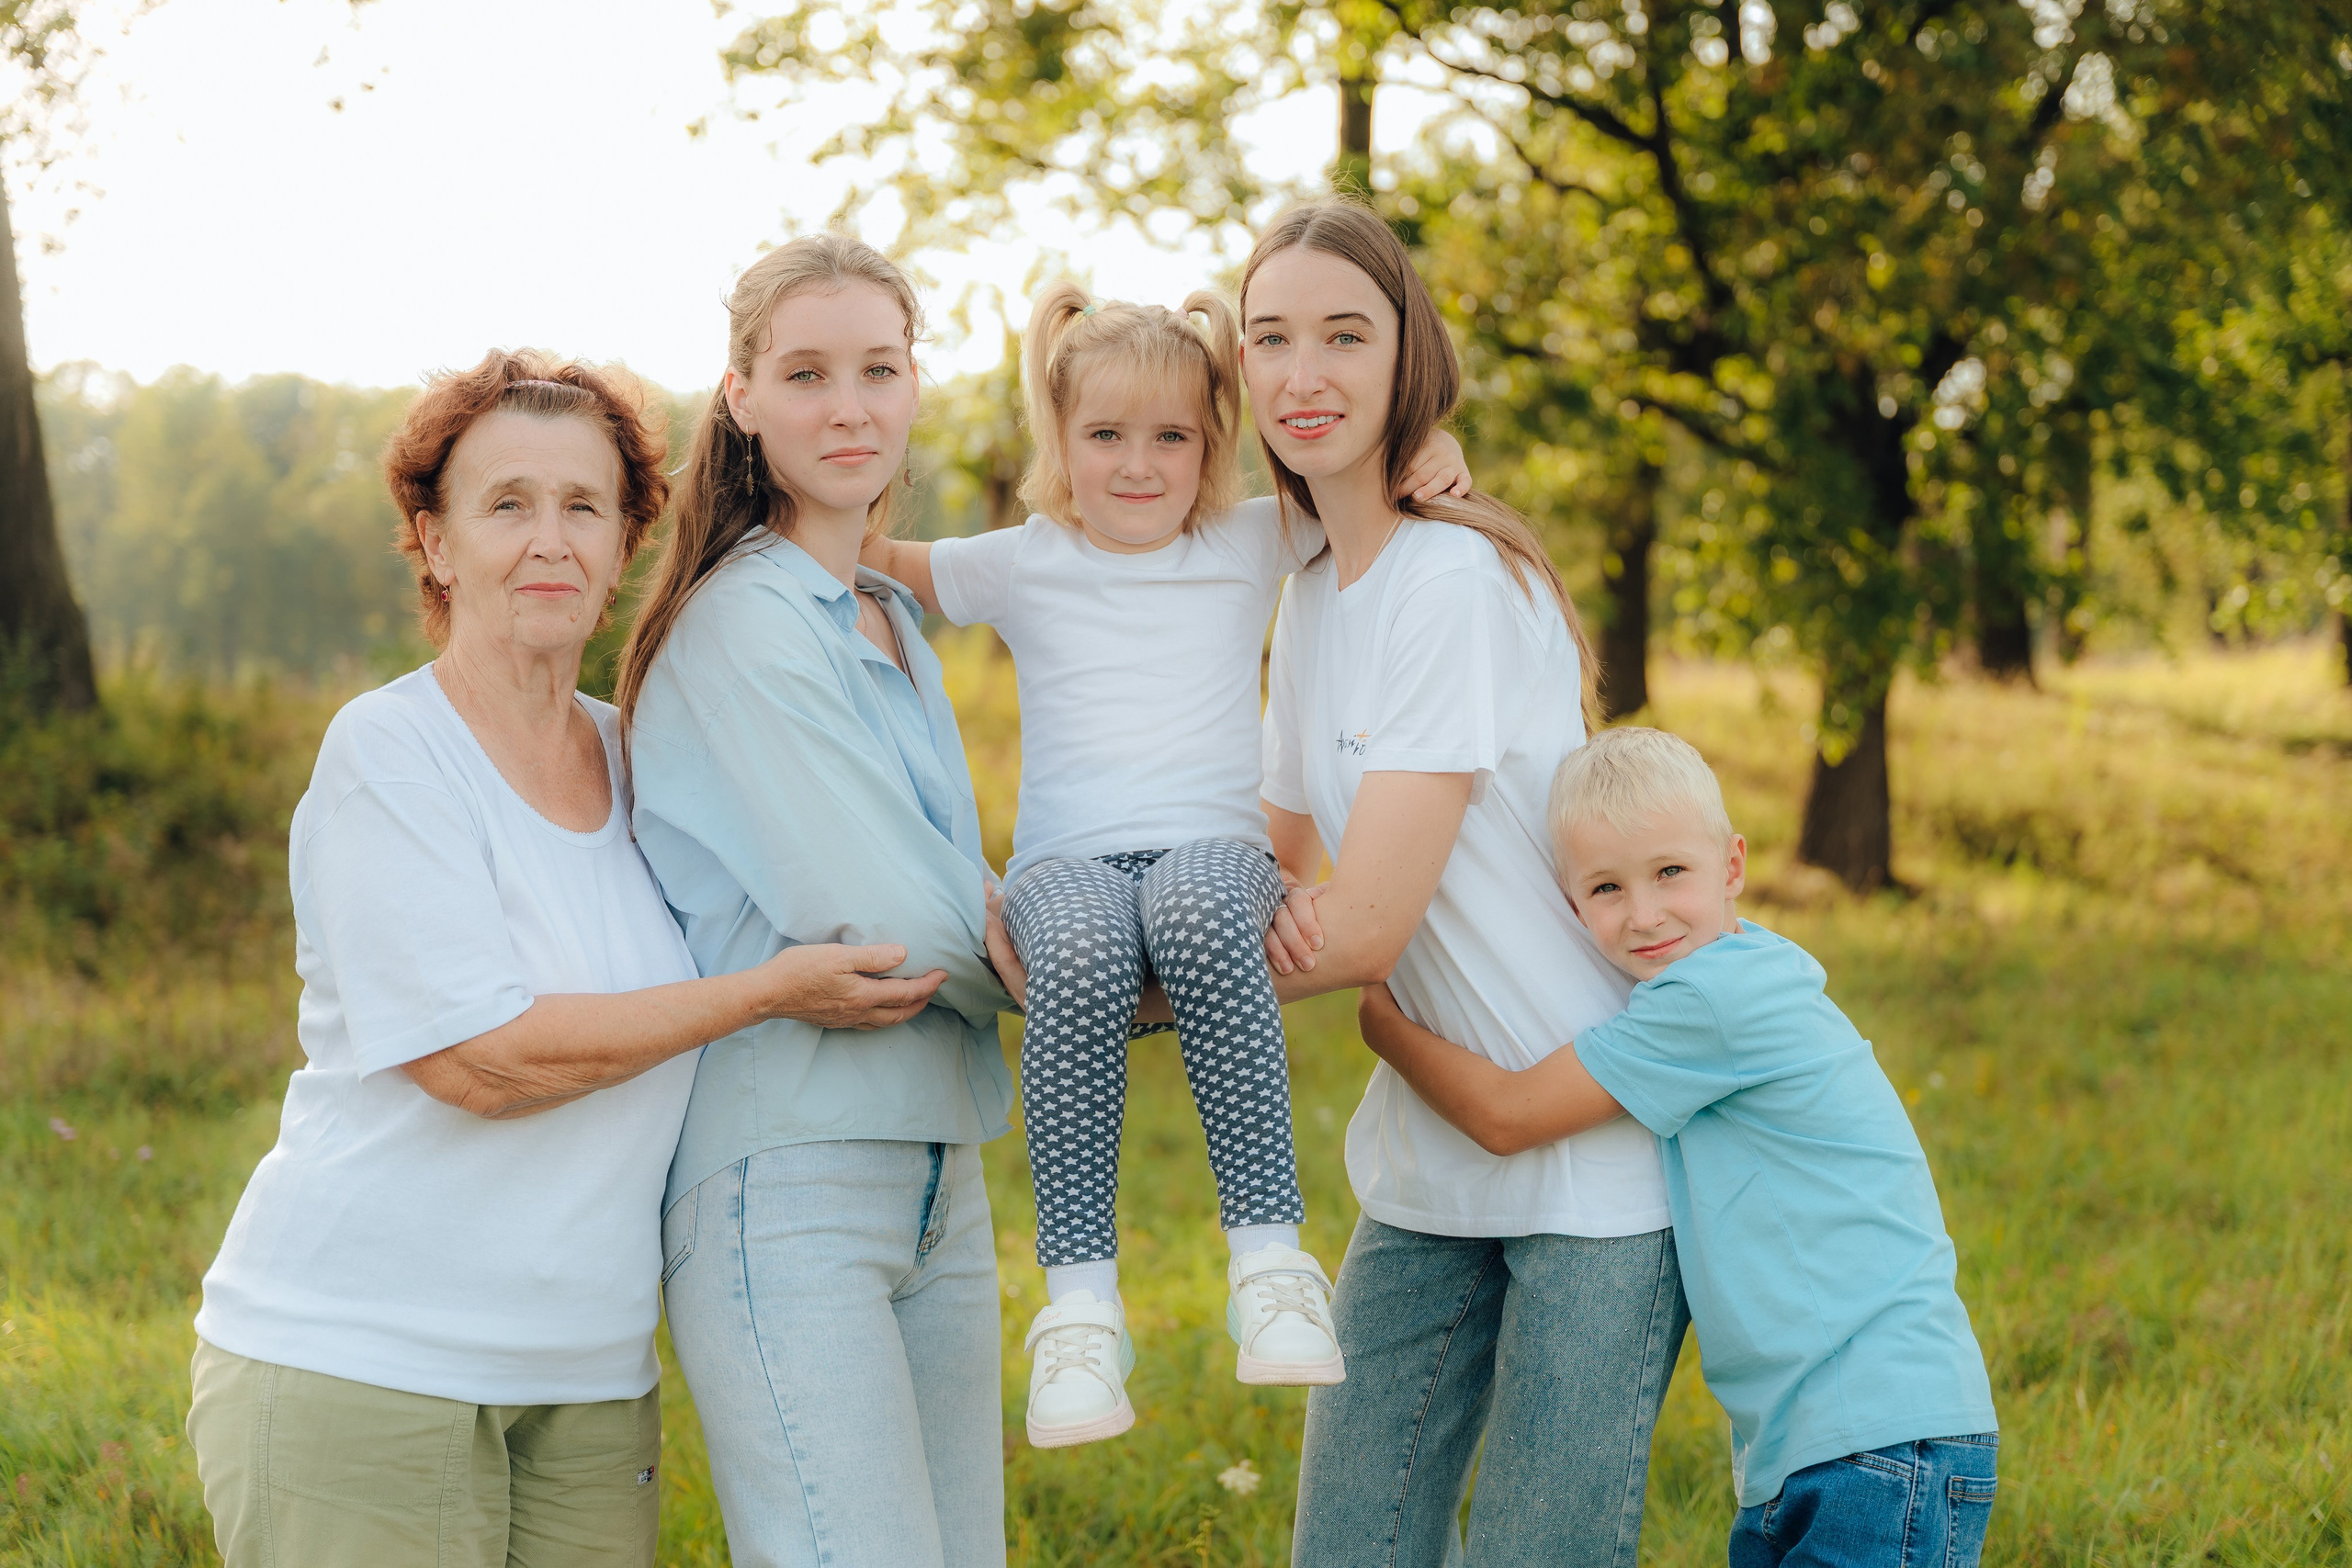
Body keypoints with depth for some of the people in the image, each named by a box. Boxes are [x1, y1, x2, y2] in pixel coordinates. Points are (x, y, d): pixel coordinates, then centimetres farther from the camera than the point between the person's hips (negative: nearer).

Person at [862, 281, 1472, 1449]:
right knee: (1081, 953, -40)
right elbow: (870, 560, 28)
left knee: (1196, 914, -41)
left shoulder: (1254, 546, 18)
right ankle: (1078, 1290, -38)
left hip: (1215, 849, 0)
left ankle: (1269, 1250, -40)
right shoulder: (1021, 566, 17)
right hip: (1066, 863, 0)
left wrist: (1433, 457, 6)